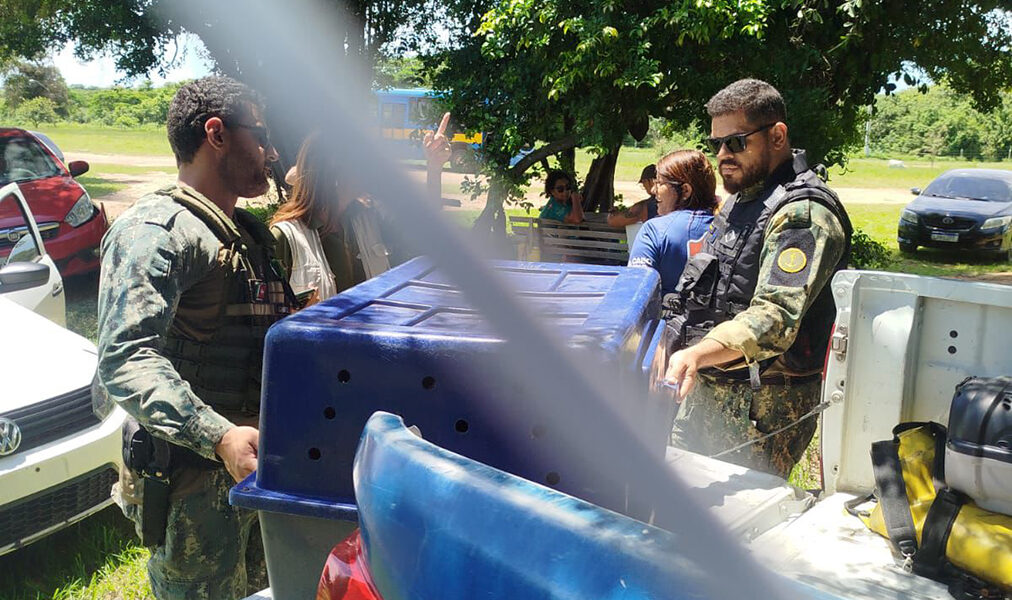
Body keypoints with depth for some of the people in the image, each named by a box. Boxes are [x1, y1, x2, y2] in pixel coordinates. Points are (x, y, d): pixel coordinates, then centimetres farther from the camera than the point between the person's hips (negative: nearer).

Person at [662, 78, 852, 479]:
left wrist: (699, 354, -45)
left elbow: (776, 317, -31)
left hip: (760, 407, -9)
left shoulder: (803, 213, -17)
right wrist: (686, 357, 24)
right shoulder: (740, 199, 16)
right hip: (705, 392, 9)